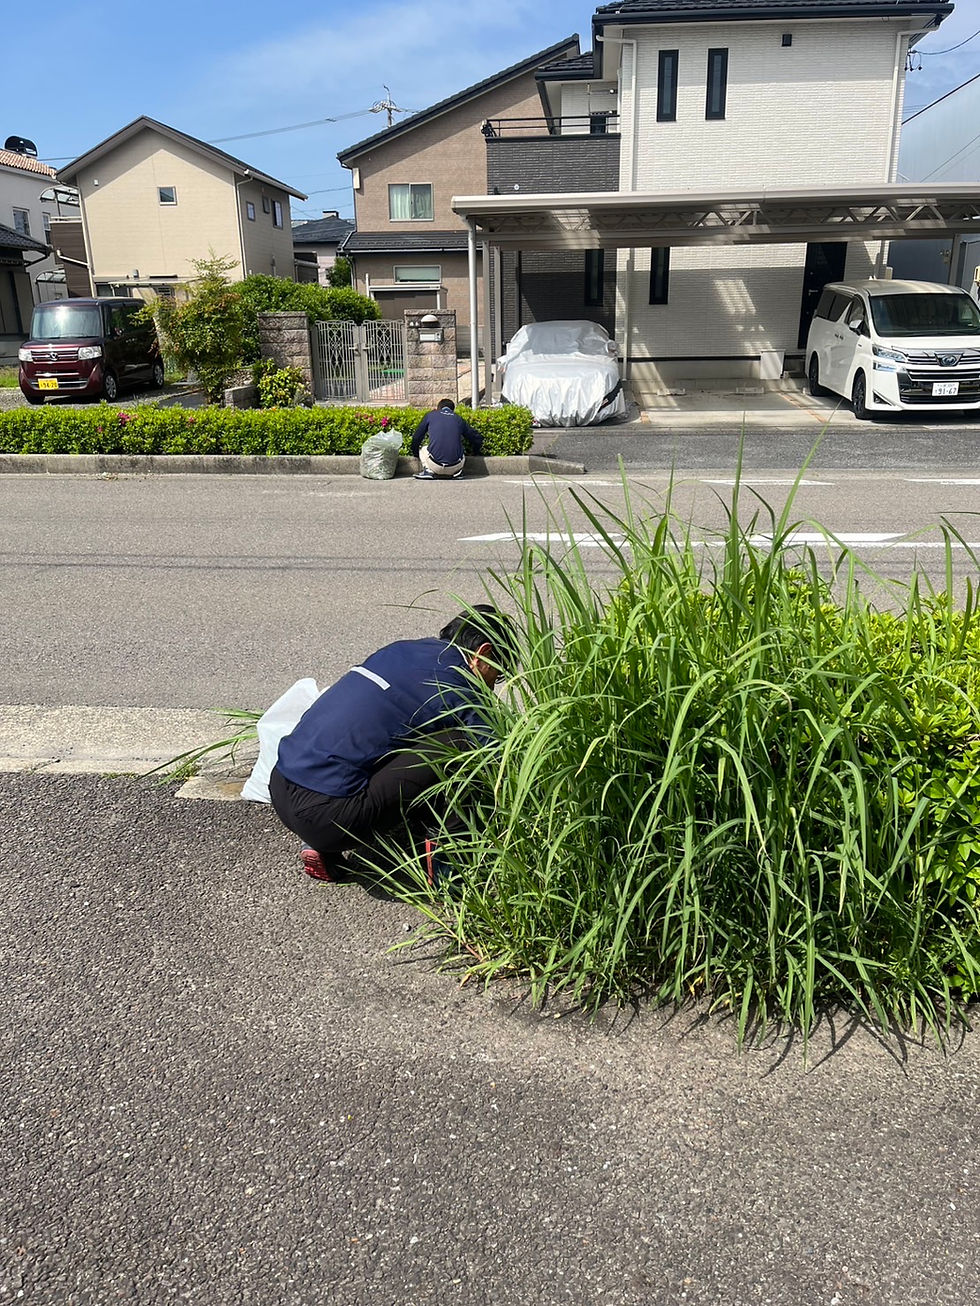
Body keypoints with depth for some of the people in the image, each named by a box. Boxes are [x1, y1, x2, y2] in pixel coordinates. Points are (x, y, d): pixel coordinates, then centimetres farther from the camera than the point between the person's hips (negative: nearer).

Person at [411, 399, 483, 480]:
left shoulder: (430, 415, 14)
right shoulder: (459, 419, 17)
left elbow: (416, 438, 19)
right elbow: (478, 439, 22)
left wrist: (415, 454, 39)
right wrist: (474, 453, 43)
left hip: (435, 466, -2)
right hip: (456, 466, 2)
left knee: (422, 449, 30)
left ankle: (428, 471, 6)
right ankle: (457, 472, 11)